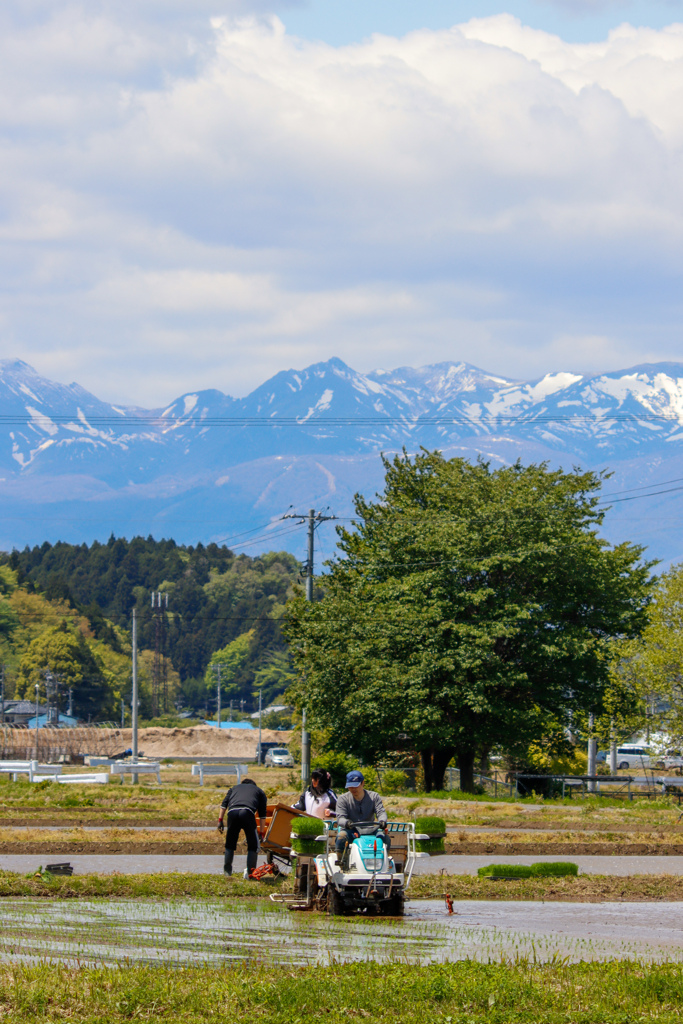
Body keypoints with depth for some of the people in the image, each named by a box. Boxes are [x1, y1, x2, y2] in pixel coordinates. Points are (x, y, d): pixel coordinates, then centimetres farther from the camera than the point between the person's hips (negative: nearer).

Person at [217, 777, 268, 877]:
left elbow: (224, 804, 21)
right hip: (247, 812, -2)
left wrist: (220, 820, 19)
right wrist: (261, 832, 25)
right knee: (253, 846, 8)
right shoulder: (259, 791, 31)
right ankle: (250, 872, 1)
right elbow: (263, 814, 24)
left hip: (232, 812, 2)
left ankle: (227, 869, 14)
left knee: (230, 844, 18)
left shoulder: (234, 788, 36)